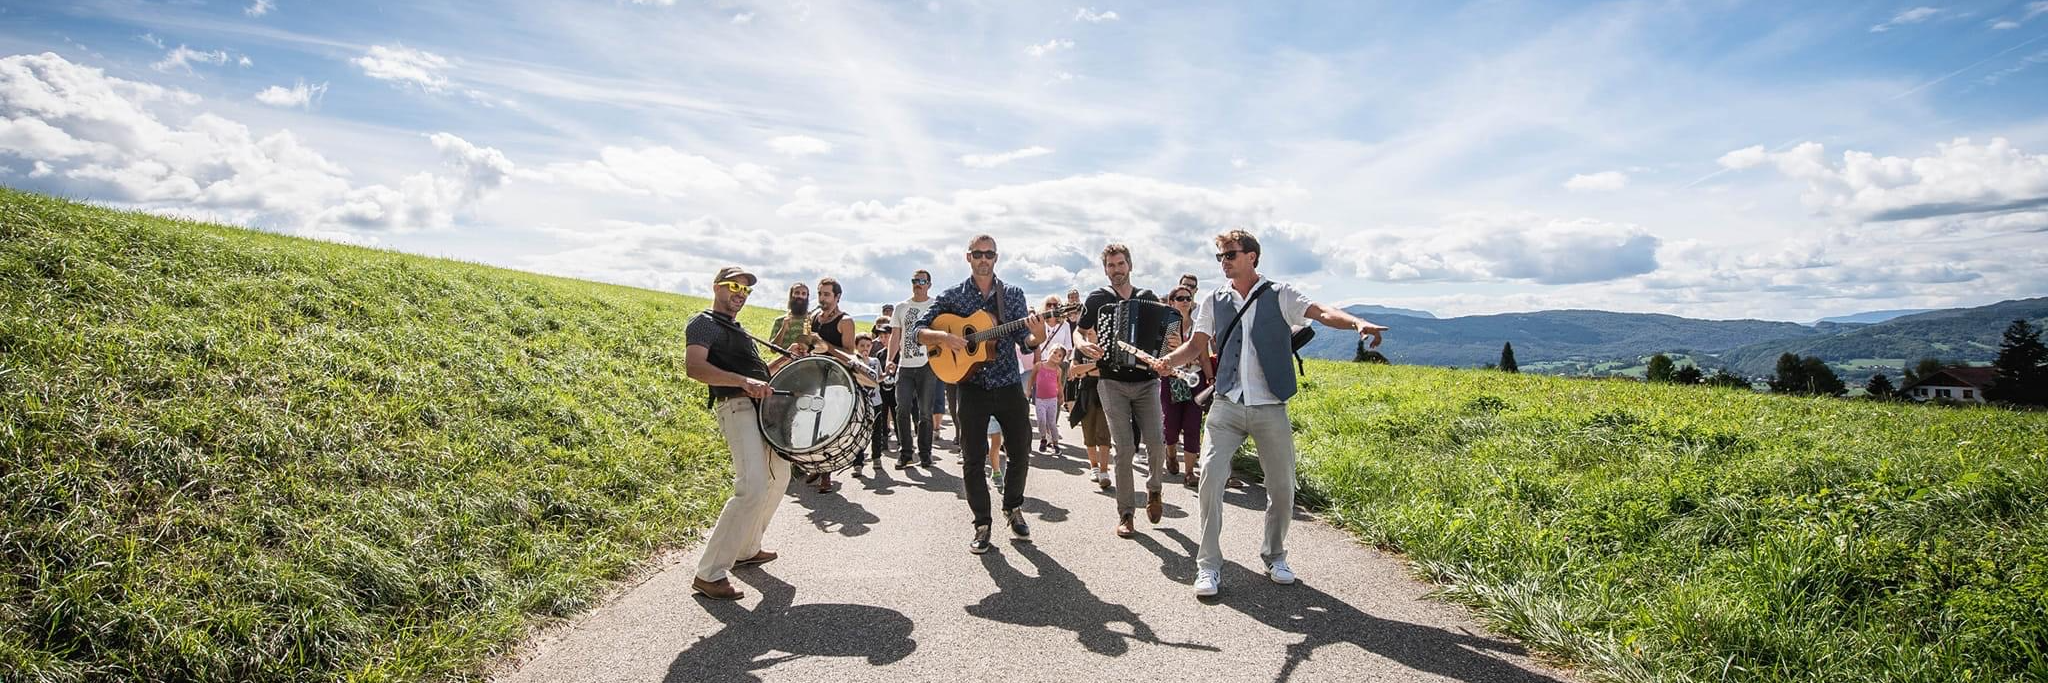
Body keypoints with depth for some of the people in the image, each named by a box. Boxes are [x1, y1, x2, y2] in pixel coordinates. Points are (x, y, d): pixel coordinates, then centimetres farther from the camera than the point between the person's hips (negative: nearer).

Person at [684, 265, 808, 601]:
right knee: (752, 488, -22)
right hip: (738, 408, -10)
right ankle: (709, 574, -18)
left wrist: (786, 358, 14)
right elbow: (693, 366, -21)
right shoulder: (704, 323, -4)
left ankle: (747, 549, 35)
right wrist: (743, 381, -31)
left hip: (763, 409, 10)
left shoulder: (737, 329, 25)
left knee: (778, 475, 23)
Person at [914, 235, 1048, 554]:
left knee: (1021, 452, 6)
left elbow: (1026, 341, 0)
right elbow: (919, 330, 2)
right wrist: (943, 336, -18)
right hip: (971, 387, -1)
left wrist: (1037, 334, -23)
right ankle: (982, 524, 15)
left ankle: (1013, 507, 30)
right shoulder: (953, 296, 3)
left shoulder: (1013, 295, 6)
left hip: (1008, 386, 1)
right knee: (974, 459, 3)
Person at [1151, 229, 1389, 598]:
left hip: (1271, 408, -1)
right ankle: (1208, 565, 1)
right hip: (1226, 406, 1)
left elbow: (1321, 312, -14)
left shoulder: (1280, 296, 0)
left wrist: (1357, 322, -34)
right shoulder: (1213, 302, 7)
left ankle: (1274, 556, 30)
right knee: (1210, 478, -11)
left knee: (1282, 487, 7)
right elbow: (1196, 346, 9)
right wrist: (1168, 360, -12)